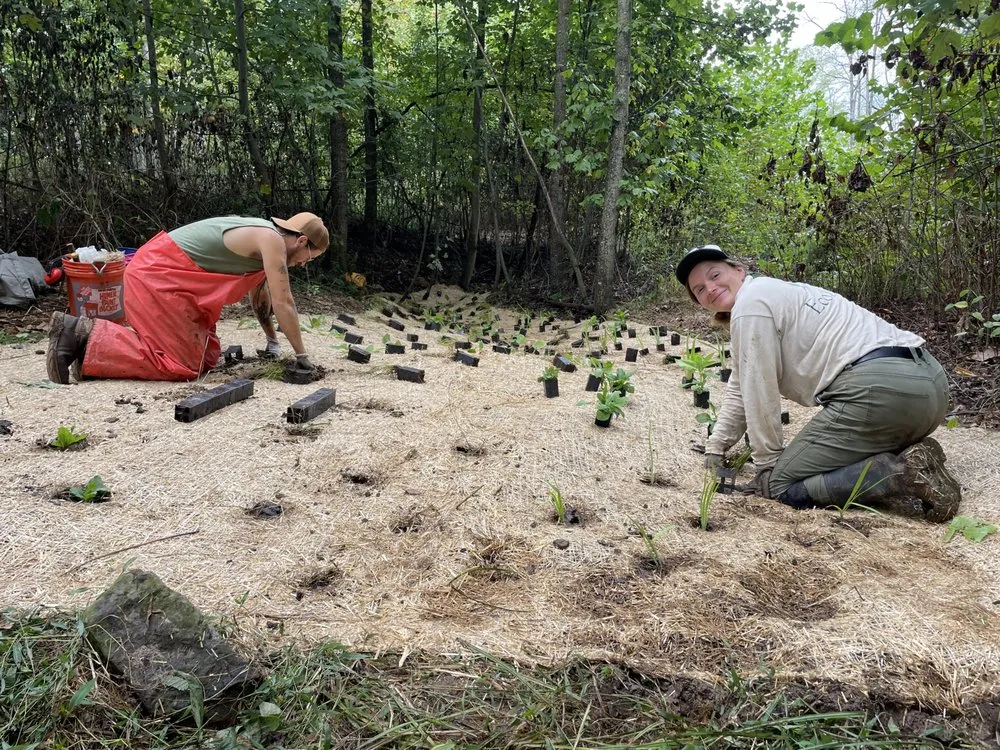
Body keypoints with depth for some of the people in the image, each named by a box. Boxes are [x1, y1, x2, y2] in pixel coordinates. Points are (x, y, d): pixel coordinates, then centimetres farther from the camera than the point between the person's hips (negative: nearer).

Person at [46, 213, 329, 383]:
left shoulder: (262, 236, 15)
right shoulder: (273, 240, -14)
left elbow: (260, 293, 25)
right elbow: (283, 304, -15)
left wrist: (272, 341, 26)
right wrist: (302, 355, -7)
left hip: (159, 271, 10)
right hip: (157, 276, -10)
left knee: (208, 356, 9)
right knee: (182, 364, -13)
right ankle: (85, 336, -11)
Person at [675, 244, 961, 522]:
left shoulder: (750, 302, -2)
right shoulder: (772, 294, 28)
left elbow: (760, 392, -4)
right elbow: (742, 389, 34)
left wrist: (767, 465, 6)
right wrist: (715, 447, 32)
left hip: (880, 387, -10)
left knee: (781, 484, -1)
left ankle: (904, 473, -12)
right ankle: (914, 457, 9)